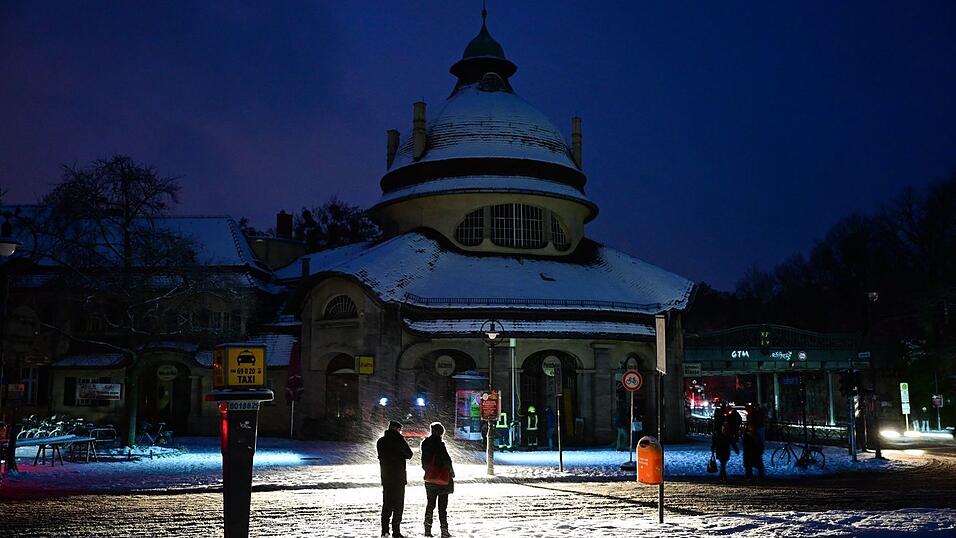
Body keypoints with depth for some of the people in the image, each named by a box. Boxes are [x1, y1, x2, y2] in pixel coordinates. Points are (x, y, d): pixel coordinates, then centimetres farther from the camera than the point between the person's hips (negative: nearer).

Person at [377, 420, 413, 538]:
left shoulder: (380, 442, 5)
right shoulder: (399, 440, -12)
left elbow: (381, 456, 13)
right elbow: (409, 455, -4)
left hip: (385, 476, 5)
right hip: (398, 476, -5)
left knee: (386, 503, 13)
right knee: (398, 504, 0)